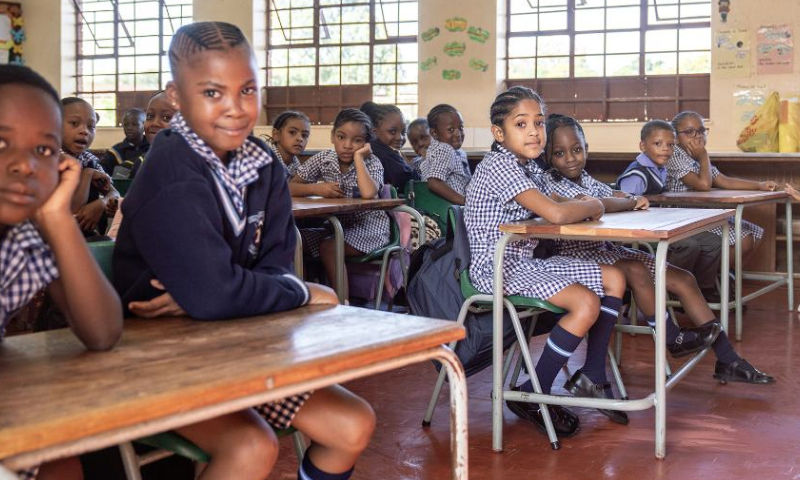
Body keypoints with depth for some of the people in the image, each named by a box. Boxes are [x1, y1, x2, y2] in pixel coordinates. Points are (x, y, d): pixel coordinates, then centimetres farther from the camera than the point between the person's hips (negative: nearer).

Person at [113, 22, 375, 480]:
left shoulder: (263, 163, 0)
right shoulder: (173, 176, -23)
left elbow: (275, 267, -3)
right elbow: (215, 293, -32)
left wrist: (200, 296, -21)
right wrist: (304, 292, -16)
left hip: (238, 344, 7)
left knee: (354, 426, -2)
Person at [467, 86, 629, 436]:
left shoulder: (529, 167, 12)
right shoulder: (500, 166, -20)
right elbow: (555, 214, -29)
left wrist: (581, 207, -7)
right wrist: (593, 207, -10)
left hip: (525, 262, 10)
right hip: (497, 267, -10)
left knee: (614, 279, 8)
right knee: (586, 303, -25)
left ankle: (592, 378, 16)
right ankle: (532, 395, -11)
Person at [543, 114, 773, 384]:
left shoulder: (585, 179, 12)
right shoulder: (553, 183, -16)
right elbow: (598, 205, -30)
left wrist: (630, 200, -14)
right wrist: (632, 202, -14)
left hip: (606, 250, 9)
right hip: (577, 257, -9)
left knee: (684, 280, 2)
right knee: (636, 271, -34)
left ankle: (727, 361, 6)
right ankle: (674, 339, -10)